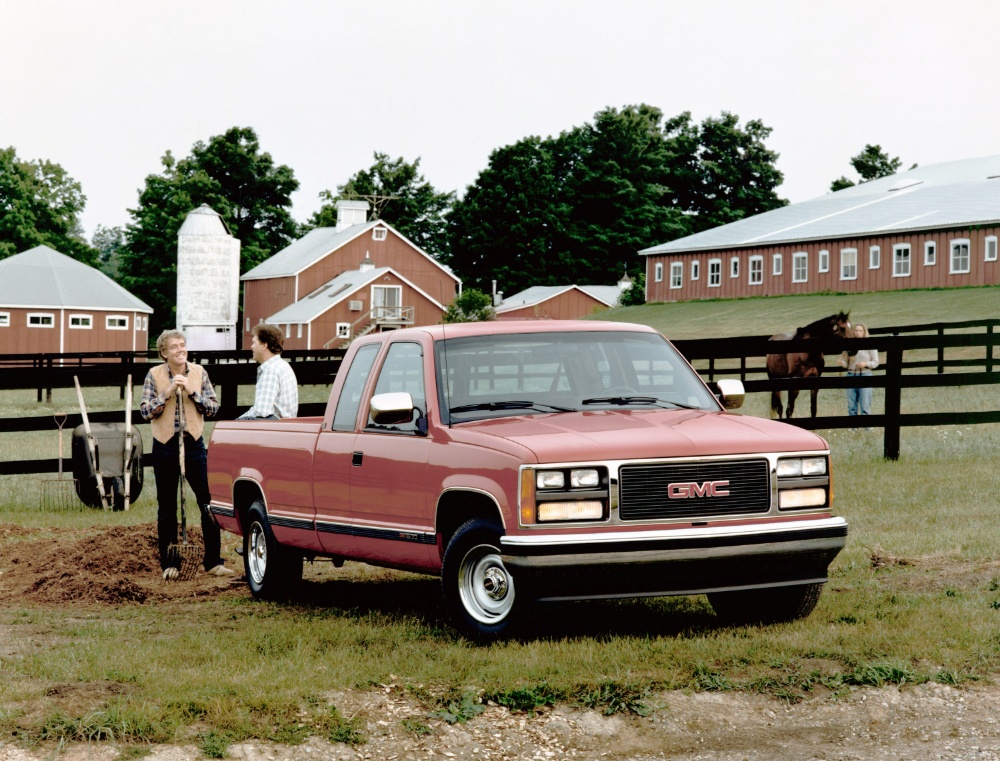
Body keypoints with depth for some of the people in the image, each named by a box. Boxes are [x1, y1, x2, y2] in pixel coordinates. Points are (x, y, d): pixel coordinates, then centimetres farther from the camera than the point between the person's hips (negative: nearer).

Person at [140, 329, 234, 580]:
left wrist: (192, 392, -12)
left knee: (209, 503, -4)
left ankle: (213, 562, 3)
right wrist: (168, 392, -16)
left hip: (193, 443, 1)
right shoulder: (154, 375, -1)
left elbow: (213, 407, 1)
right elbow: (145, 411, -6)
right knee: (167, 507, 6)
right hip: (165, 445, -1)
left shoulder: (199, 372, 3)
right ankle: (169, 564, 14)